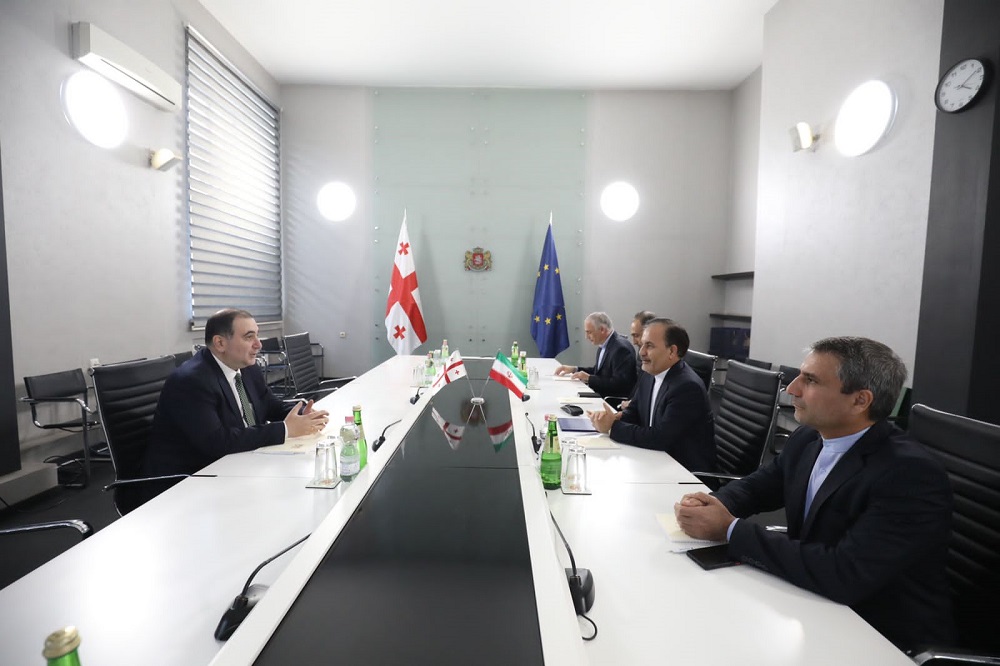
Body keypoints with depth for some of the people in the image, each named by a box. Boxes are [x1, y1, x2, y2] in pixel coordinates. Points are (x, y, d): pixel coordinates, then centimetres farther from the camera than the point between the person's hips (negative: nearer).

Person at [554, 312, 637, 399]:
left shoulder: (621, 348, -19)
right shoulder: (604, 345, 8)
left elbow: (619, 384, -23)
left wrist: (589, 378, -20)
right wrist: (574, 369, 6)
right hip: (601, 394, 8)